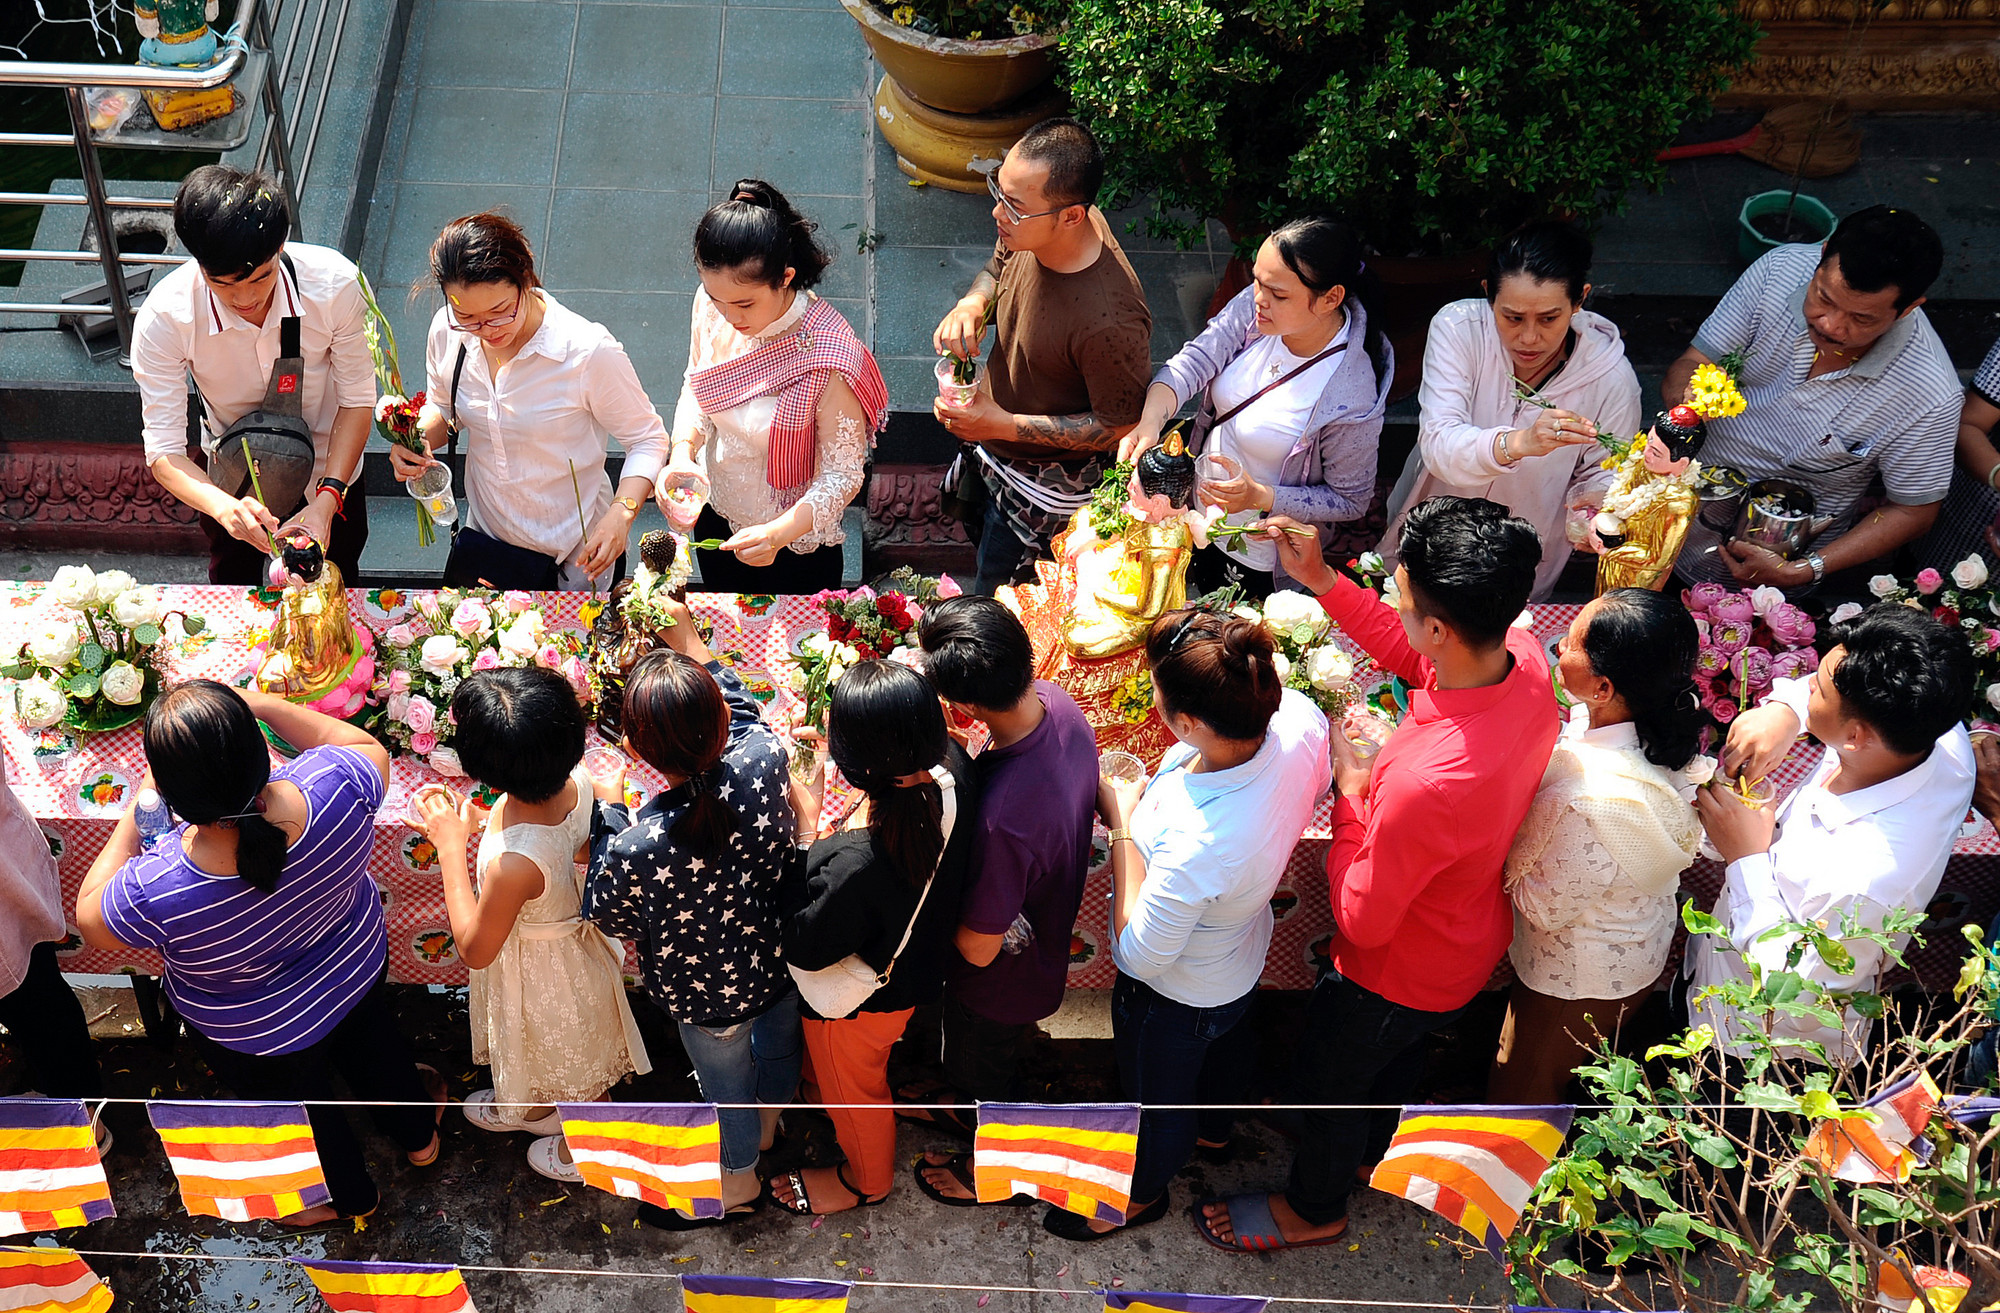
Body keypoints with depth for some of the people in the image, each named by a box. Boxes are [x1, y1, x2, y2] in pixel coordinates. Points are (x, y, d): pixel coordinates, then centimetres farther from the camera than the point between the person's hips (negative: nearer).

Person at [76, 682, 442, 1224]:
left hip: (260, 1038, -2)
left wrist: (135, 811, -16)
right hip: (358, 967, 3)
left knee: (300, 1103, 30)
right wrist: (263, 705, -16)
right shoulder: (335, 788, -38)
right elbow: (368, 747, -12)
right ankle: (418, 1133, 66)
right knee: (371, 1045, 36)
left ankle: (347, 1195, 61)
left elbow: (93, 922, -18)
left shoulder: (157, 891, -43)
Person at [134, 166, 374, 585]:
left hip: (330, 479, 0)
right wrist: (222, 505, -50)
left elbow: (357, 400, -19)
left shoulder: (335, 285, -31)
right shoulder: (162, 318, -32)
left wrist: (326, 502, -32)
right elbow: (163, 452, -29)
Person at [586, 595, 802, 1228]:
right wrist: (686, 635, 0)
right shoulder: (764, 758, -34)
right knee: (777, 1045, 35)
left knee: (726, 1084, 27)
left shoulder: (637, 849, -42)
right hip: (782, 961, 4)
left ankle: (737, 1182, 57)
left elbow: (613, 919, -17)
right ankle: (766, 1124, 68)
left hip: (709, 997, -4)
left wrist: (609, 813, -9)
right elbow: (740, 708, -6)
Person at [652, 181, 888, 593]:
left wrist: (779, 533, -44)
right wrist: (682, 454, -19)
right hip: (714, 517, 5)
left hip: (796, 545, -5)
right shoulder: (711, 305, -18)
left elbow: (842, 475, -27)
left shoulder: (829, 358, -35)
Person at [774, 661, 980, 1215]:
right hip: (919, 960, 6)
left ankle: (866, 1180, 58)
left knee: (851, 1086, 28)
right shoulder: (951, 768, -28)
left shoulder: (856, 865, -48)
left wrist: (807, 825, -28)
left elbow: (805, 949, -28)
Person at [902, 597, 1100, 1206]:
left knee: (984, 1069, 27)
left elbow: (978, 947, -31)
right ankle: (958, 1100, 66)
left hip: (1002, 982, -7)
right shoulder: (1058, 703, -23)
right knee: (971, 1047, 37)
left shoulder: (1003, 817, -47)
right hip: (1045, 940, 7)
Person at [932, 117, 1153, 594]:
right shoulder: (1032, 227, -19)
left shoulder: (1110, 321, -42)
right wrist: (972, 304, -19)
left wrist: (1006, 426, -31)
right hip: (987, 447, 8)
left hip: (1044, 490, -8)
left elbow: (1122, 426, -27)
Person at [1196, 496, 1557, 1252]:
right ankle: (1363, 1153, 66)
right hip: (1472, 938, 7)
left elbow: (1361, 919, -30)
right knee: (1397, 1048, 35)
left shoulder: (1428, 781, -48)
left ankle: (1315, 1209, 53)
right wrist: (1323, 582, -8)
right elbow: (1413, 658, -1)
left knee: (1329, 1073, 24)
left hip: (1402, 971, -7)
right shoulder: (1521, 655, -25)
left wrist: (1350, 793, -21)